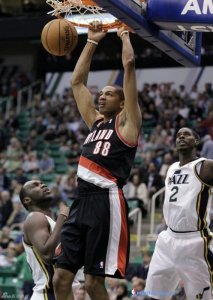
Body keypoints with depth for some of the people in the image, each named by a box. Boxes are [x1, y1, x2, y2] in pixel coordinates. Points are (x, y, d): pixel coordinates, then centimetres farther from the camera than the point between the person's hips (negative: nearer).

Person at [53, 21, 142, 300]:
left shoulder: (126, 122, 3)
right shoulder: (96, 121, 22)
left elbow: (129, 65, -3)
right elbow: (77, 81, 28)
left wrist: (124, 35, 12)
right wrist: (92, 41, 28)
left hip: (106, 203, -7)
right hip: (82, 201, 7)